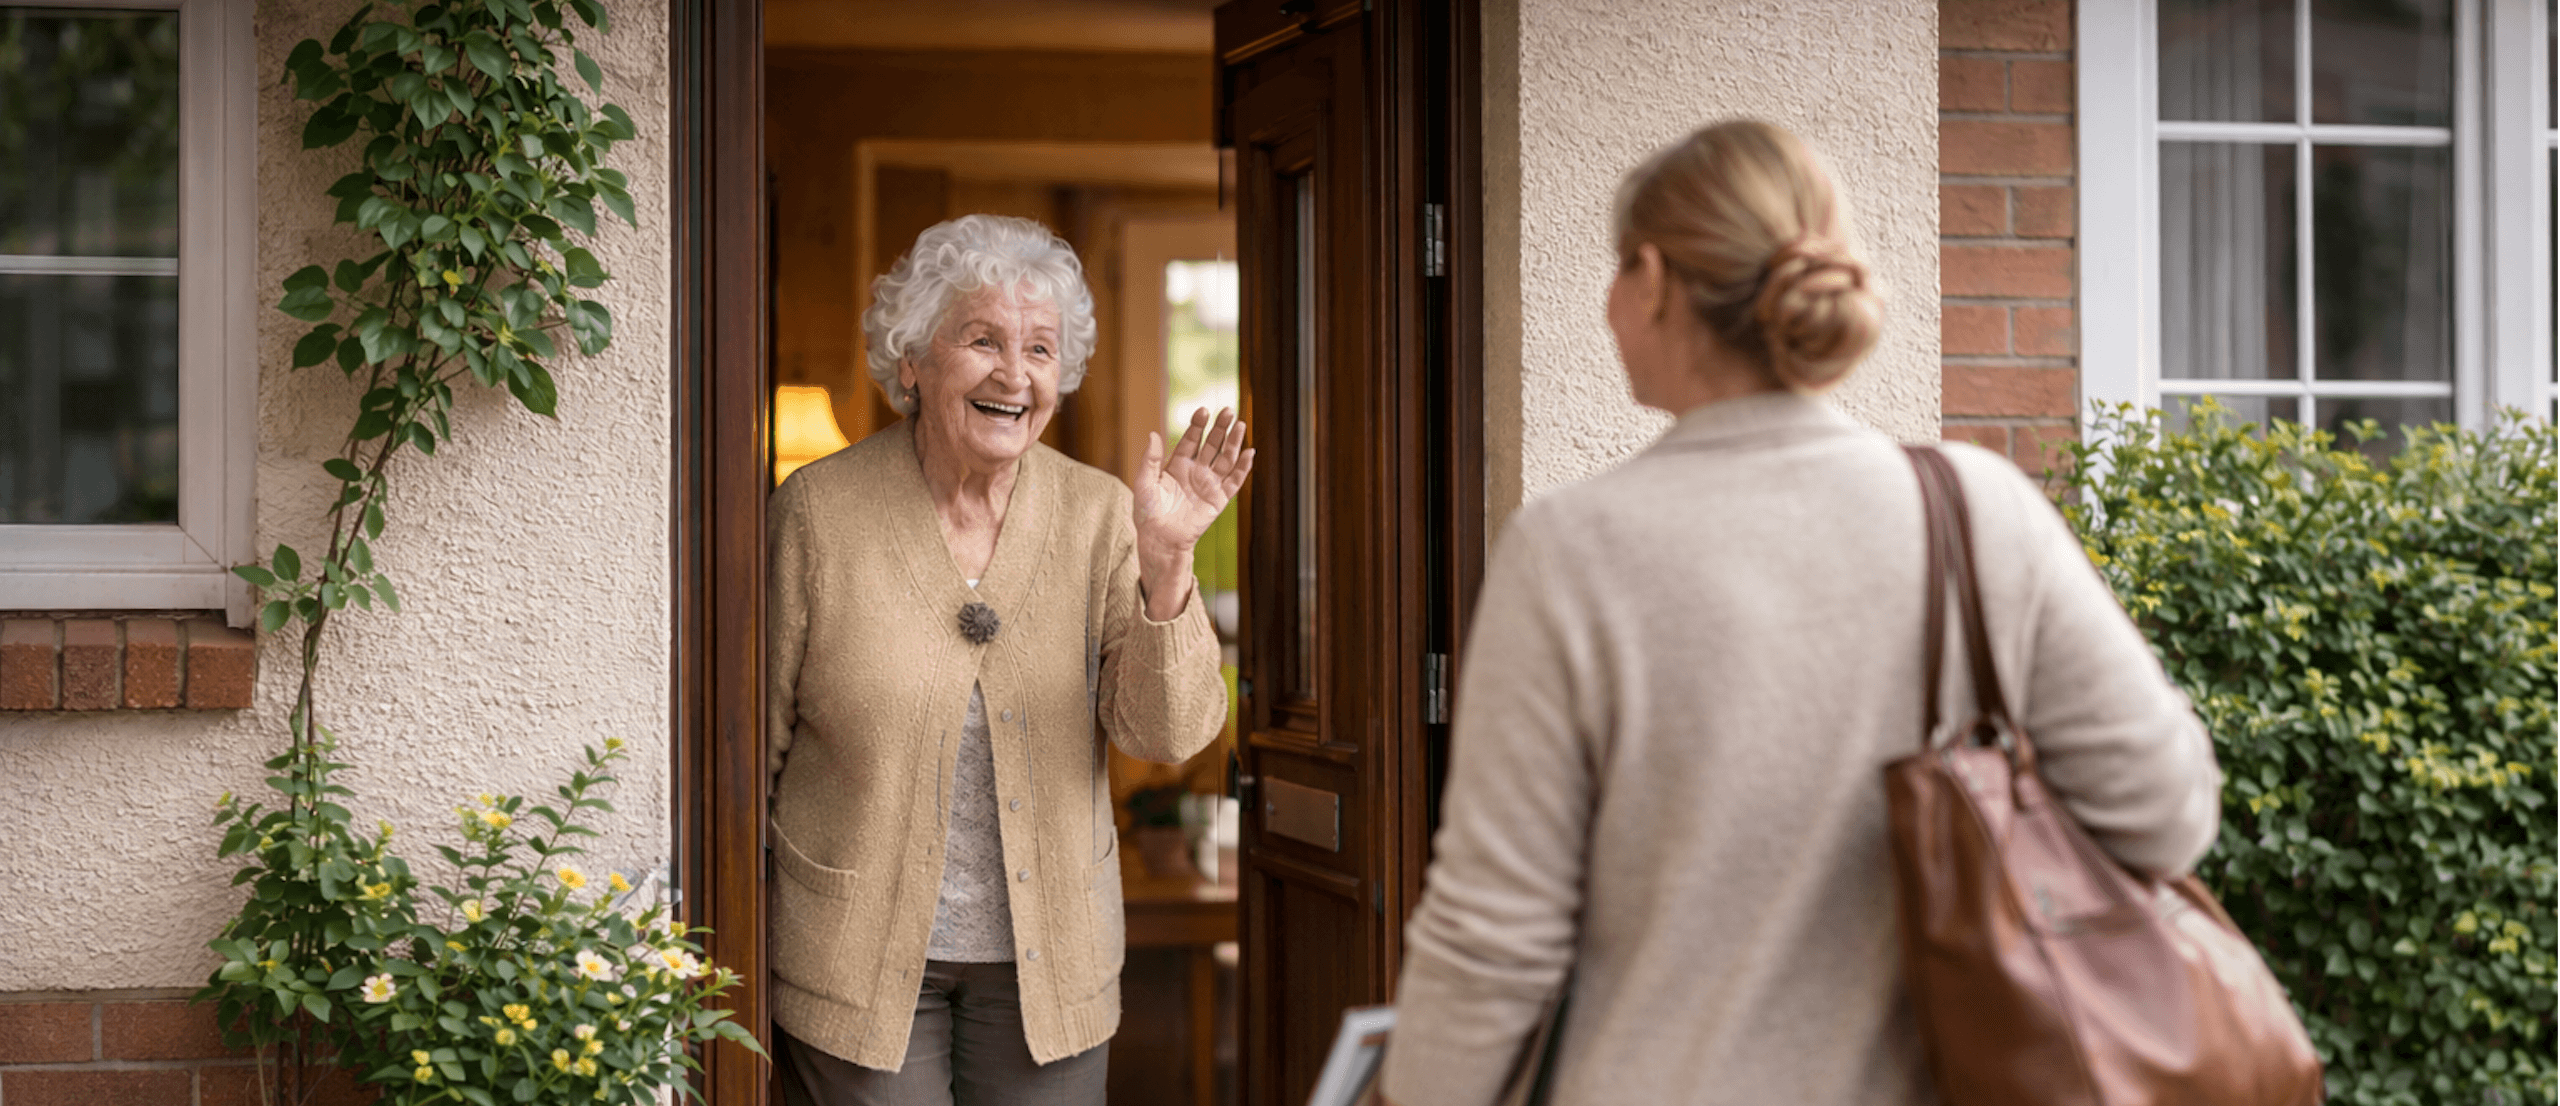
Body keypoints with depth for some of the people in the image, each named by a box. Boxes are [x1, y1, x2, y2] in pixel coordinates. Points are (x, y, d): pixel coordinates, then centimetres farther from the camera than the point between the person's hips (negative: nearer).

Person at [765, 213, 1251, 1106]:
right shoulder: (818, 511, -7)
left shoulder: (1097, 515, -2)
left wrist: (1165, 563, -24)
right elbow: (753, 739, 0)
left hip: (1047, 962, 2)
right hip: (858, 957, -2)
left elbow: (1167, 734, -10)